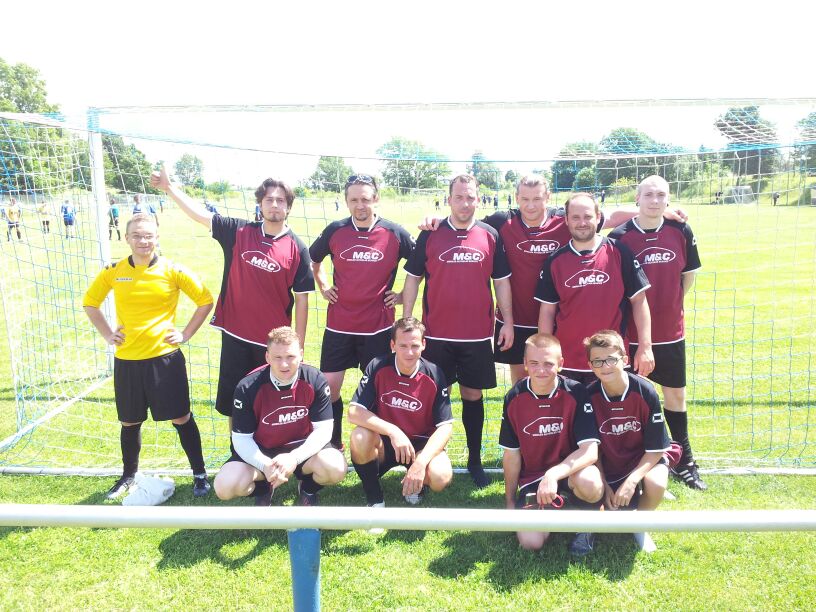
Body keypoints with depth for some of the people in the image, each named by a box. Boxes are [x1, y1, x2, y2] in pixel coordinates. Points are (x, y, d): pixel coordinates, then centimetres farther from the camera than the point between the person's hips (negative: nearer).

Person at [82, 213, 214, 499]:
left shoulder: (172, 270, -7)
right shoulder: (114, 272, 0)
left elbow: (205, 300, 1)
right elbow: (90, 303, 16)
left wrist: (186, 333, -3)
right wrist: (107, 334, 7)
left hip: (164, 357, -3)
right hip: (126, 359, 3)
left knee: (181, 417, 3)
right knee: (130, 422, 15)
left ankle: (199, 474, 18)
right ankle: (128, 476, 36)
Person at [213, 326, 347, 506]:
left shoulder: (315, 380, -17)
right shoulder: (247, 388, -19)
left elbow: (323, 430, -14)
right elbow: (241, 438, -13)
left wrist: (294, 457, -29)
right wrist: (266, 466, -30)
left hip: (303, 448, 0)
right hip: (260, 451, 0)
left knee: (336, 468, -29)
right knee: (225, 487, -24)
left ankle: (307, 488, 9)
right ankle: (263, 489, 14)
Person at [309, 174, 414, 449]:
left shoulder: (395, 233, -5)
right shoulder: (335, 231, 1)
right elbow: (312, 260, 20)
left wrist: (404, 295, 2)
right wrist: (323, 287, 10)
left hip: (378, 326, -2)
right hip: (339, 324, 2)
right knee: (329, 387, 4)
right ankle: (333, 445, 22)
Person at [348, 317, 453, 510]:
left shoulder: (434, 375, -13)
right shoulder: (378, 367, -14)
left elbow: (446, 426, -14)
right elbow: (354, 412, -20)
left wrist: (421, 462, -29)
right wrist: (393, 431, -33)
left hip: (421, 443, 0)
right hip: (384, 442, 0)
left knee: (441, 476, -30)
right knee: (359, 437, -33)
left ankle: (417, 481, 10)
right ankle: (374, 497, -6)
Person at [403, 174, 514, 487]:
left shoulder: (491, 236, 3)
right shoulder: (430, 235, 0)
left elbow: (501, 282, 8)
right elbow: (412, 279, 3)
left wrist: (508, 322, 2)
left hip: (478, 335, 1)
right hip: (436, 334, -1)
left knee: (473, 395, 11)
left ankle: (475, 460, 25)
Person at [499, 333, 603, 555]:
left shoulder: (575, 393, -15)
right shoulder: (514, 398, -7)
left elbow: (591, 451, -22)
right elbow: (511, 454, 2)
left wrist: (554, 474, -37)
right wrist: (510, 501, 7)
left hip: (570, 471, -2)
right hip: (531, 477, 2)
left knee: (588, 483, -37)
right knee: (530, 541, -19)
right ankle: (553, 508, 15)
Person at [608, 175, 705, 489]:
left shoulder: (681, 232, -2)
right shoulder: (619, 236, -9)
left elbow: (688, 276, 9)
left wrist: (667, 304, 7)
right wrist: (633, 310, -3)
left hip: (671, 331, 3)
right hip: (631, 333, -2)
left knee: (676, 393, 13)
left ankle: (684, 461, 30)